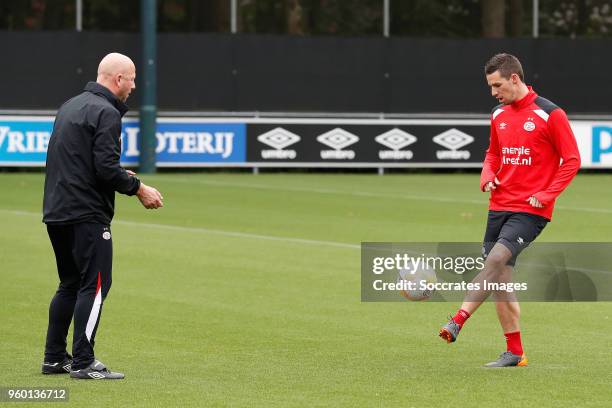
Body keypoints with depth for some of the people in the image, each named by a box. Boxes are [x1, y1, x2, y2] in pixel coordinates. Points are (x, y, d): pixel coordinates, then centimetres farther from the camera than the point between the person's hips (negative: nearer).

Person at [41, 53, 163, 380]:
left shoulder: (70, 106, 17)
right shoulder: (105, 113, -13)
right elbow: (106, 168, -20)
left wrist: (119, 177, 20)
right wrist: (138, 188, -7)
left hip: (56, 212, 9)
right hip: (86, 214, -9)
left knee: (70, 284, 17)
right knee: (94, 285, -6)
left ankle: (54, 358, 18)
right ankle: (83, 363, -9)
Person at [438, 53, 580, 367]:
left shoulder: (550, 114, -8)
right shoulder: (499, 115, 12)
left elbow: (572, 160, -5)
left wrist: (546, 194, -14)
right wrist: (487, 176, 4)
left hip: (530, 211, -7)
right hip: (499, 207, 7)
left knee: (496, 259, -24)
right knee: (501, 280, 4)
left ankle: (457, 321, -30)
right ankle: (514, 353, 11)